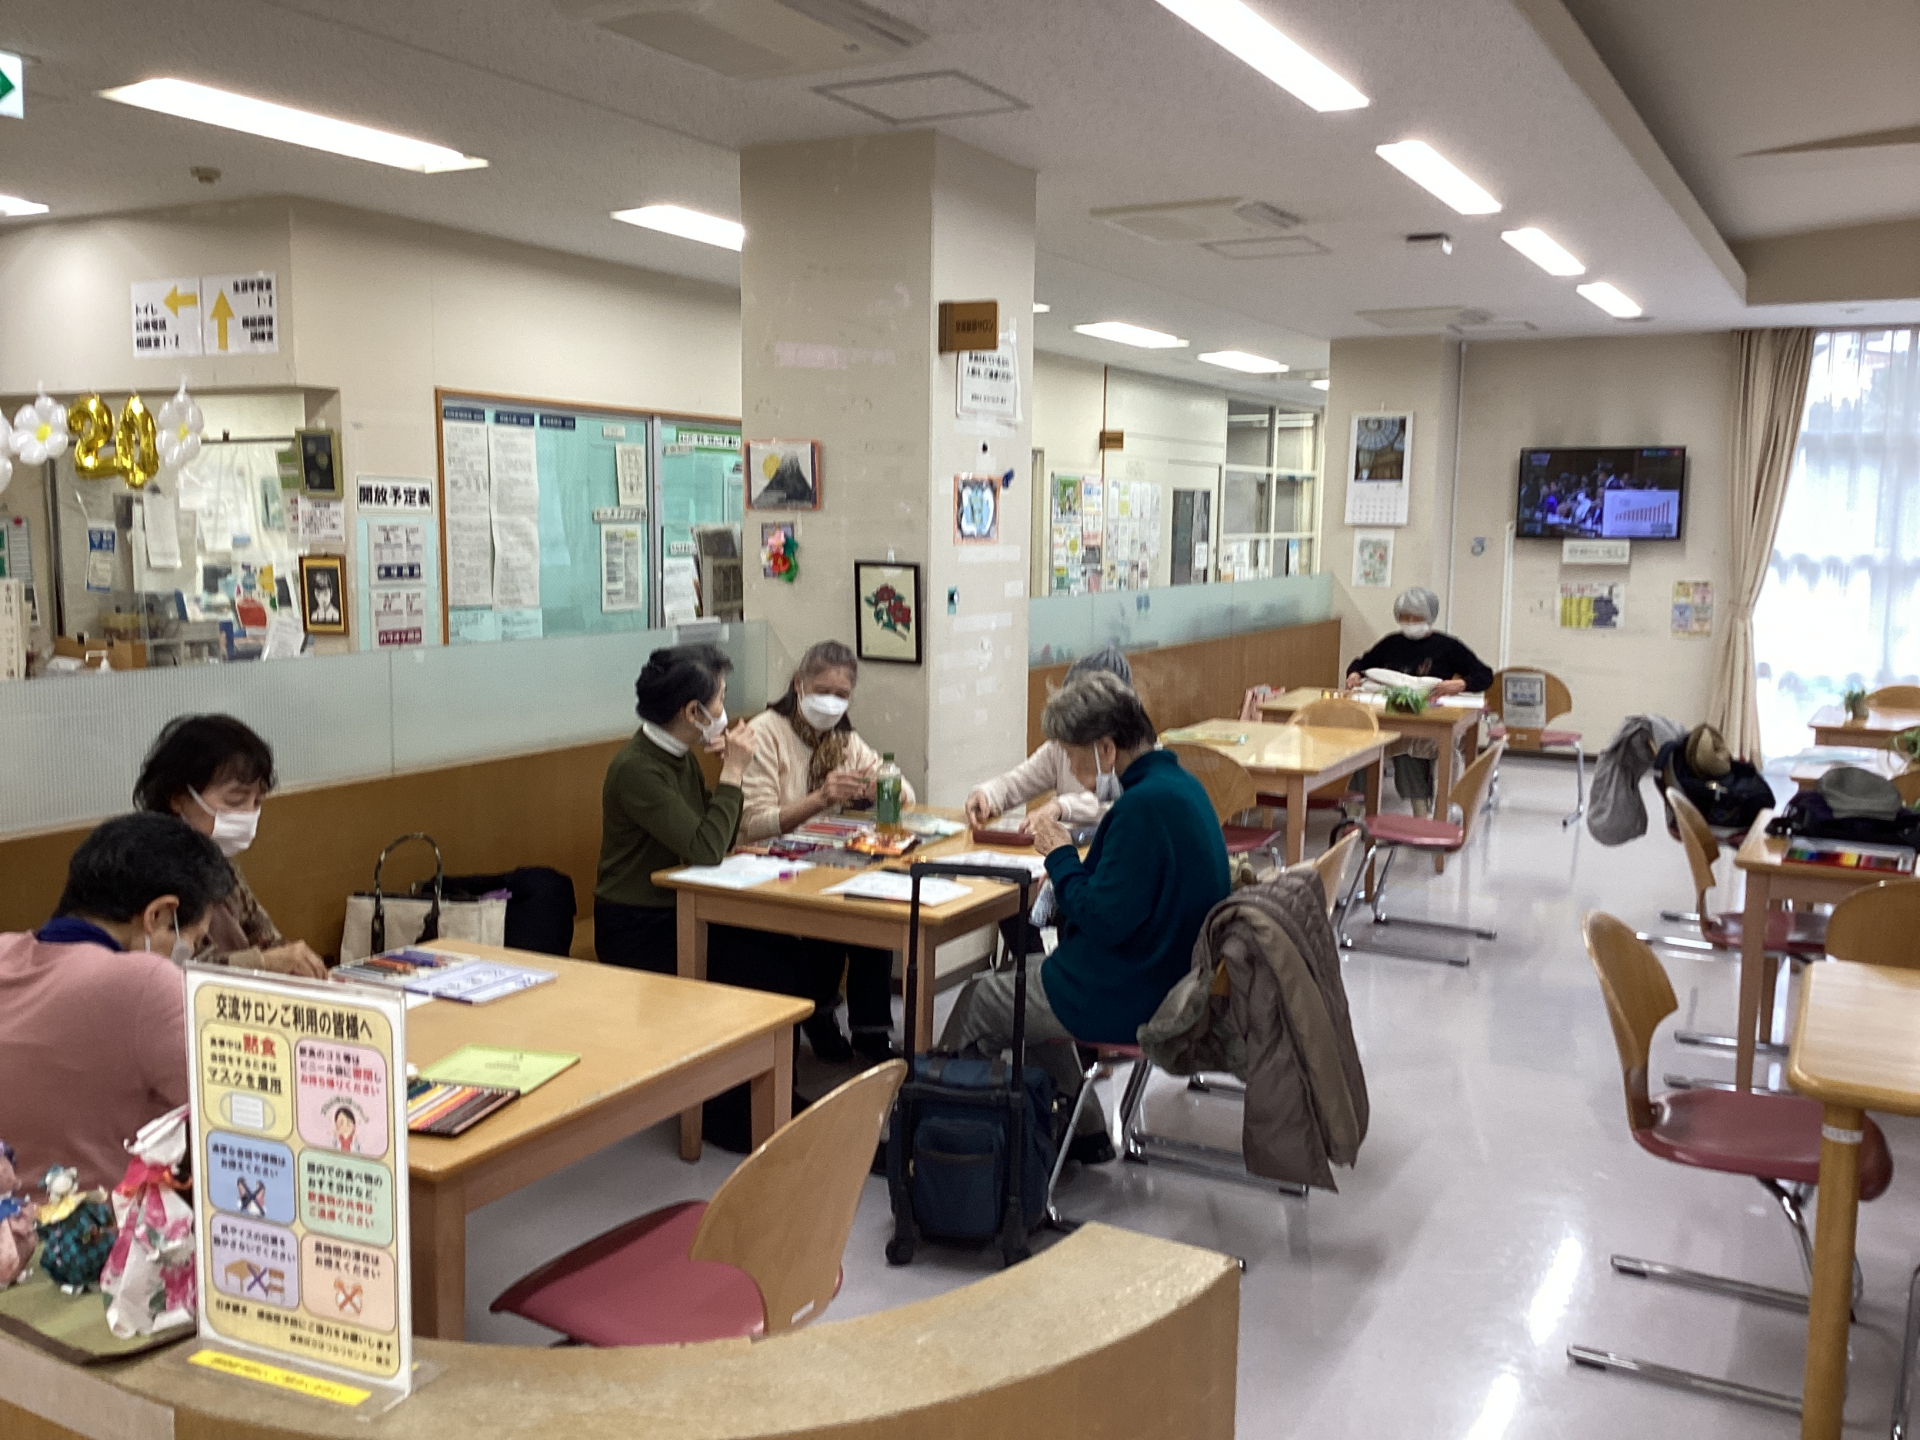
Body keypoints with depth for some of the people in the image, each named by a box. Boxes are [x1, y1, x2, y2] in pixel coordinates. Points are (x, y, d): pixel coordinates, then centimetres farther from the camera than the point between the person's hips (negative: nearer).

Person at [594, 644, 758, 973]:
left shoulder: (681, 757, 8)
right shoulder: (637, 769, -19)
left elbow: (723, 841, 12)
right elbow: (706, 851, -23)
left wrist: (731, 770, -2)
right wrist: (732, 771, -15)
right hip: (637, 930, -8)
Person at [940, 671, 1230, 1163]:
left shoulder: (1145, 804, -25)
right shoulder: (1180, 783, 5)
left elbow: (1104, 920, -26)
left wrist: (1061, 856, -12)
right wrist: (1069, 860, 4)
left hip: (1129, 999, -10)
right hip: (1172, 979, 10)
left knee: (979, 1001, 7)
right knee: (1023, 982, 24)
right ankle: (1082, 1132, 28)